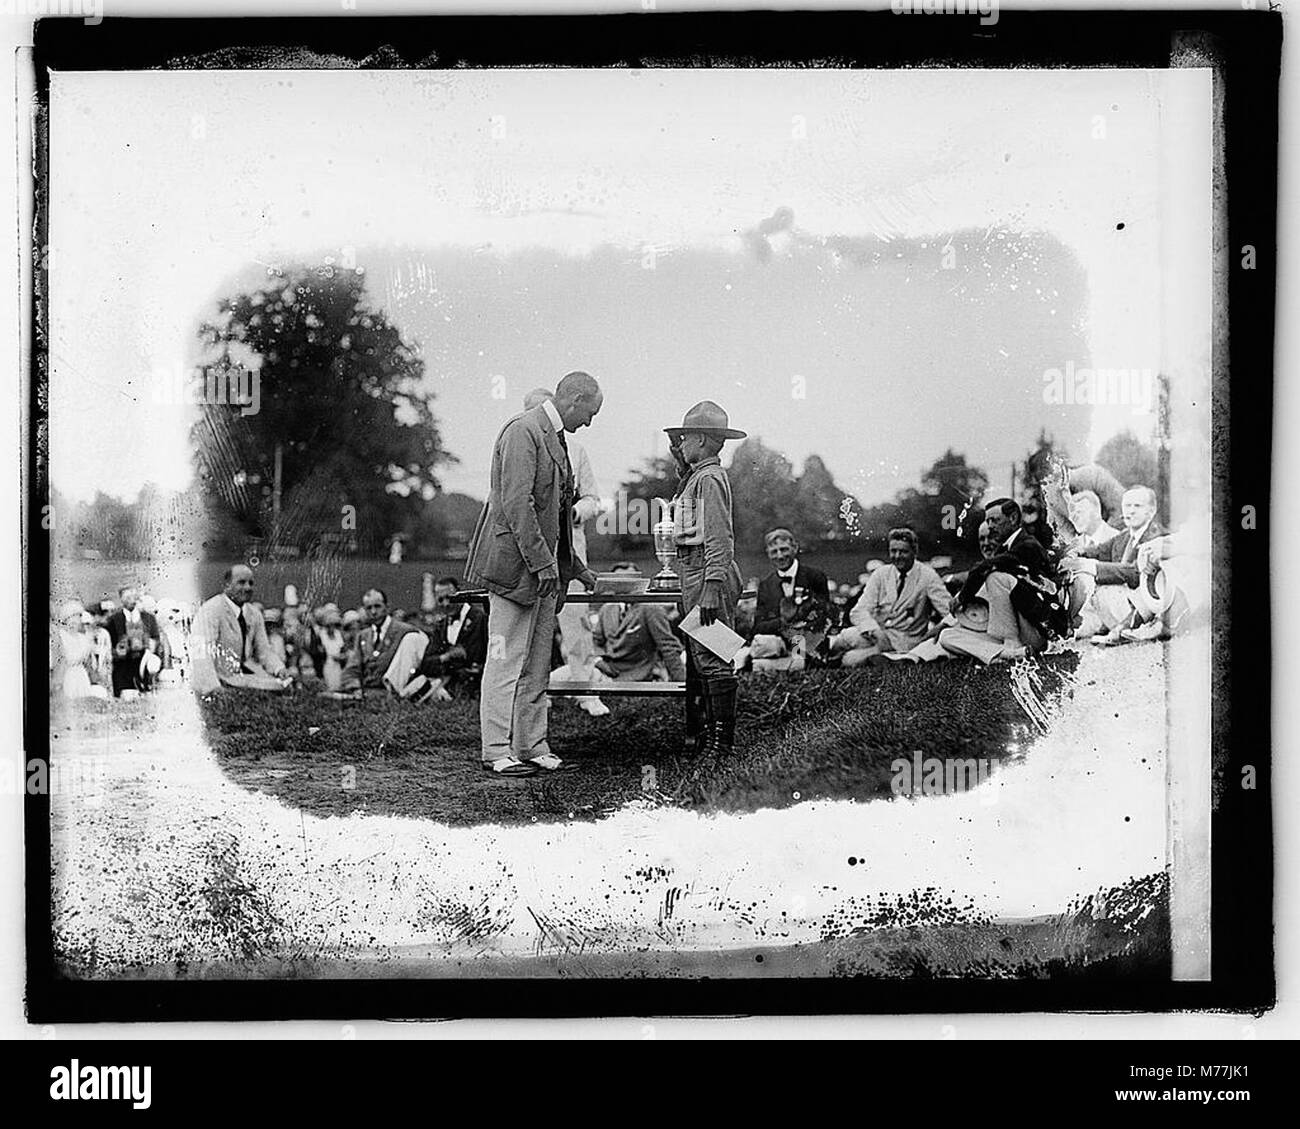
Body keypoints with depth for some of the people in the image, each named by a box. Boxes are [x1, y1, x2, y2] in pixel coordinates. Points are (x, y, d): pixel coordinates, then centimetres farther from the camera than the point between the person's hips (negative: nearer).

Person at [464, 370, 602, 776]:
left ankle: (531, 746, 18)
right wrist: (541, 563, -22)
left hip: (544, 565, 10)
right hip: (516, 564, -10)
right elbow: (516, 504, -21)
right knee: (507, 662, -5)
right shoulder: (523, 431, -13)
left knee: (537, 665, 12)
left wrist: (573, 564, 26)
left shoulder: (554, 436, 17)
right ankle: (497, 751, 0)